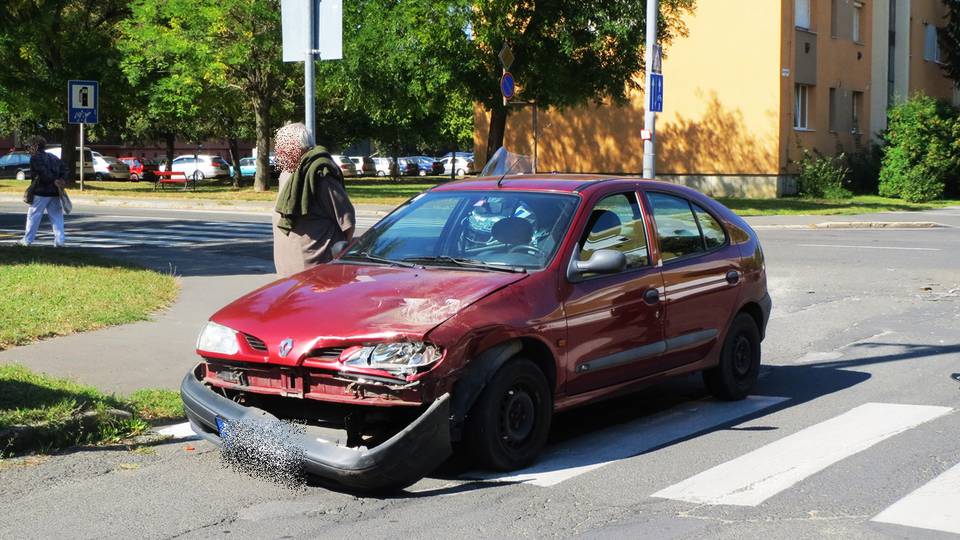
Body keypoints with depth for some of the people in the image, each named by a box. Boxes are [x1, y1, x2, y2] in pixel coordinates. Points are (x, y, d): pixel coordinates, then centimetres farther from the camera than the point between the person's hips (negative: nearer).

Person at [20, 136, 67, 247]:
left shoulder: (35, 158, -6)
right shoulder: (54, 157, 18)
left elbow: (43, 172, -20)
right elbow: (63, 170, 9)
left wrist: (54, 181, -18)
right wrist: (62, 180, -5)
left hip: (41, 192, -6)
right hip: (55, 192, 6)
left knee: (33, 216, 4)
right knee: (56, 216, 7)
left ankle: (27, 240, 9)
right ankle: (60, 240, -1)